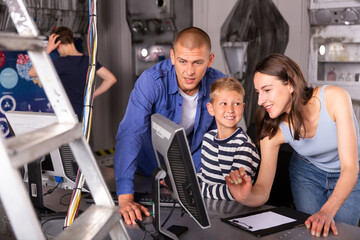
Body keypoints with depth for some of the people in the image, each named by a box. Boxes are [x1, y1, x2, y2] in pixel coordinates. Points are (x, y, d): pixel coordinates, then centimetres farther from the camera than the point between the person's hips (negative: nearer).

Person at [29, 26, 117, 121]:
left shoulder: (61, 62, -14)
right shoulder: (88, 60, 4)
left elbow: (32, 72, -7)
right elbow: (111, 79, 4)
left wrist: (47, 50, -6)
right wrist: (92, 95, 9)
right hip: (85, 116, 7)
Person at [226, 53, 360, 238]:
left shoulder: (335, 98, -34)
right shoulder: (273, 129, -25)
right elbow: (263, 191, -23)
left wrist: (327, 211, -51)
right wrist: (245, 197, -48)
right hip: (307, 172, 2)